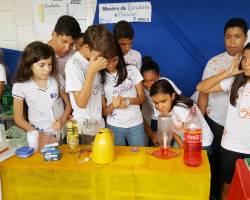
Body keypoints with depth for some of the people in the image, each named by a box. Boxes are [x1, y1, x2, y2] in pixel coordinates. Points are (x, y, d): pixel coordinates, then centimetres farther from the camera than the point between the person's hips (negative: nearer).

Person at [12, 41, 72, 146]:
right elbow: (19, 118, -2)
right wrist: (39, 136, -10)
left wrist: (63, 120, -12)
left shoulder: (57, 79, -5)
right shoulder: (20, 86, -9)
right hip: (40, 135, -1)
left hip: (62, 133, 1)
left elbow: (68, 104, 6)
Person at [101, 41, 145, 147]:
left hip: (136, 125, 1)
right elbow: (103, 111, -3)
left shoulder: (131, 70, -4)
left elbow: (142, 97, 1)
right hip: (114, 127, -1)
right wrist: (112, 105, -23)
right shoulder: (100, 78, -6)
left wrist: (128, 101, -18)